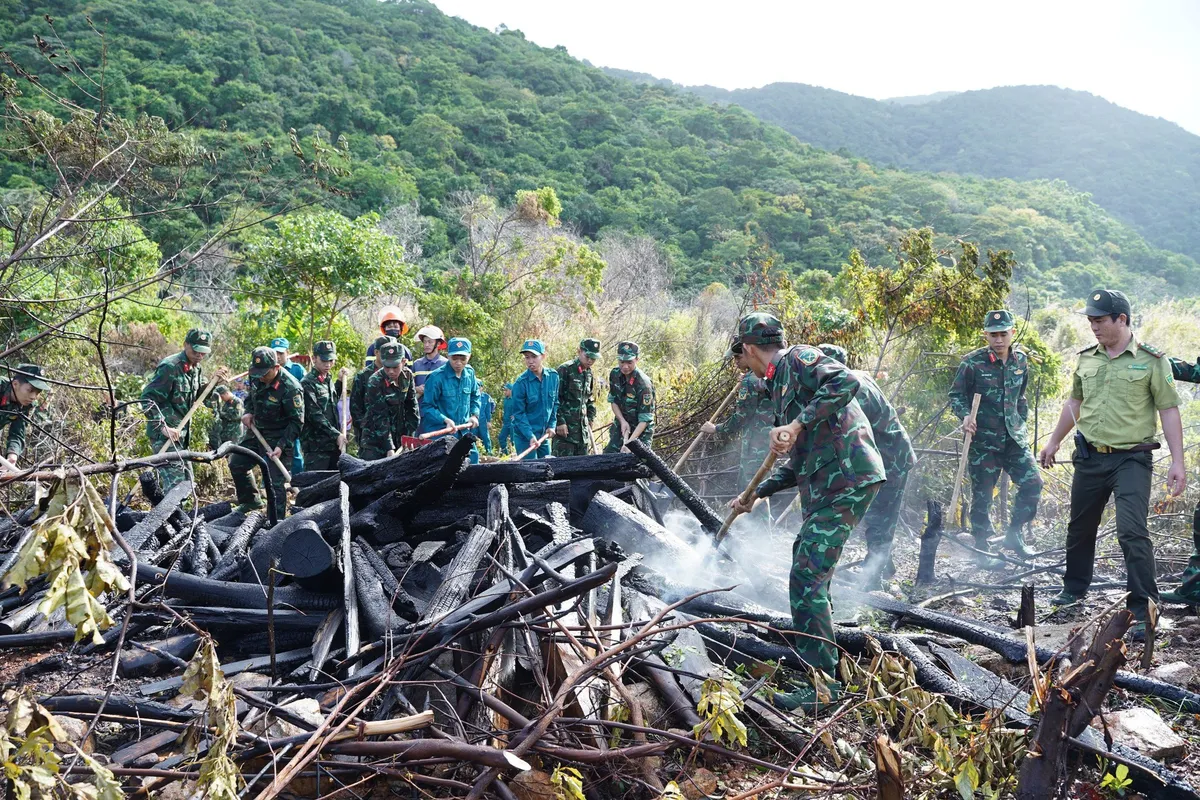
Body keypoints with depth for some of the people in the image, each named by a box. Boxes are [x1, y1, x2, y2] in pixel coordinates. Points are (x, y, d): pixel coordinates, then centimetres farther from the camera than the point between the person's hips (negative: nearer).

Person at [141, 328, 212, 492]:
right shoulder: (170, 367, -17)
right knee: (176, 484, -15)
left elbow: (198, 396, 19)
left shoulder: (196, 369, 10)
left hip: (181, 434, 9)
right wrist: (163, 427, -26)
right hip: (165, 435, -9)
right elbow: (147, 399, -20)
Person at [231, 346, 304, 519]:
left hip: (277, 438, -8)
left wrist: (281, 446, -27)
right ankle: (250, 501, 41)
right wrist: (249, 412, -1)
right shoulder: (255, 377, -4)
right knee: (236, 463, 20)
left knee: (275, 482, -10)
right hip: (256, 431, 8)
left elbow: (296, 422, -21)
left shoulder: (290, 388, -26)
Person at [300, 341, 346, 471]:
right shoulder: (307, 383, -9)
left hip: (334, 444, 8)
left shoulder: (328, 381, 16)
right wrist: (336, 435, -19)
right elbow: (315, 416, -16)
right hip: (316, 446, -8)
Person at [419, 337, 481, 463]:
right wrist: (445, 420, -23)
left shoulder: (470, 374, 3)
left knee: (472, 458, 10)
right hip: (440, 433, -6)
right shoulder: (436, 377, -15)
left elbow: (475, 397, 20)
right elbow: (427, 406, -12)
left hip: (464, 431, 6)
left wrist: (474, 415, 5)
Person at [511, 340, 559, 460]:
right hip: (524, 435, -5)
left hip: (544, 434, 5)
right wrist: (530, 436, -23)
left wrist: (551, 425, 1)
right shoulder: (520, 383, -16)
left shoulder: (553, 376, -3)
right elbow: (518, 413, -14)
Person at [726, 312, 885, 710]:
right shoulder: (781, 383, 24)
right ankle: (824, 668, 35)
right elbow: (798, 463, 28)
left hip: (845, 479, -11)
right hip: (827, 486, 11)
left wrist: (798, 424, -27)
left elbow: (847, 382, -25)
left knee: (807, 579, -12)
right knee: (808, 574, 20)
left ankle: (821, 685, -7)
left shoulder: (797, 359, -4)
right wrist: (755, 494, 27)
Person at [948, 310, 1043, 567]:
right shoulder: (973, 362, -9)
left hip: (1014, 437, 5)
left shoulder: (1021, 361, 7)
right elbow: (956, 395, -3)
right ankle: (982, 549, 15)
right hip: (983, 439, -5)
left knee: (1032, 484, -1)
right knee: (982, 495, 2)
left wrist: (1021, 419, 17)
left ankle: (1013, 534, 19)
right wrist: (965, 416, -19)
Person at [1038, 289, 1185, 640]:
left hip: (1132, 459, -5)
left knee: (1132, 532, -15)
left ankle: (1144, 612, -7)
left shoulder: (1151, 359, -6)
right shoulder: (1086, 358, 8)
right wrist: (1053, 443, 23)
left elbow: (1169, 411, -7)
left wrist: (1177, 462, -12)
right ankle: (1075, 587, 35)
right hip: (1089, 457, 5)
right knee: (1080, 528, 15)